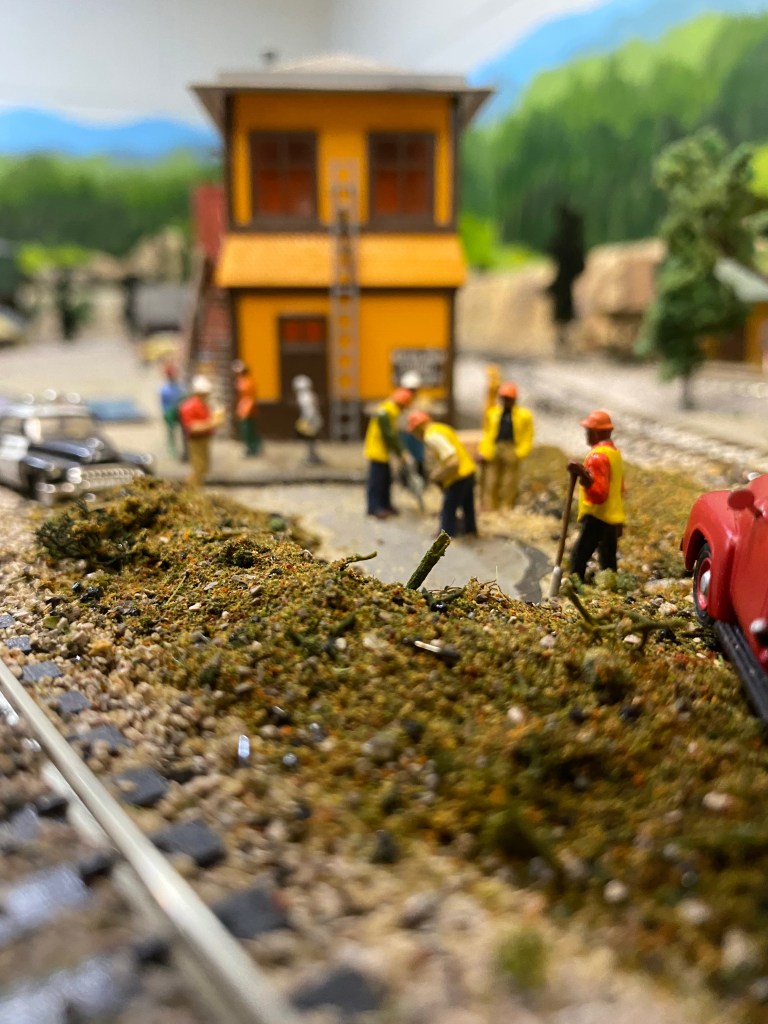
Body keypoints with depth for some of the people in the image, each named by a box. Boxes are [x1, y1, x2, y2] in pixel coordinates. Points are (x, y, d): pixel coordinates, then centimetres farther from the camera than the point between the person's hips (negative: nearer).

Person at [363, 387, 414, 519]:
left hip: (383, 453, 10)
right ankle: (374, 507, 0)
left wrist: (401, 451, 5)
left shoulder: (391, 412, 11)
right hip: (377, 452, -10)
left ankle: (386, 505, 23)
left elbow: (394, 435, 13)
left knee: (386, 479, 14)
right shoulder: (384, 413, -21)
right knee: (376, 480, -5)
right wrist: (400, 453, -17)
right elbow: (389, 436, -22)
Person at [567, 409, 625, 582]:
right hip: (612, 518, 10)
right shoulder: (615, 452, 17)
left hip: (597, 518, -10)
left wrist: (583, 475, -36)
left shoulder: (598, 456, -15)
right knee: (608, 564, 13)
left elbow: (599, 494, -24)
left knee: (578, 559, -12)